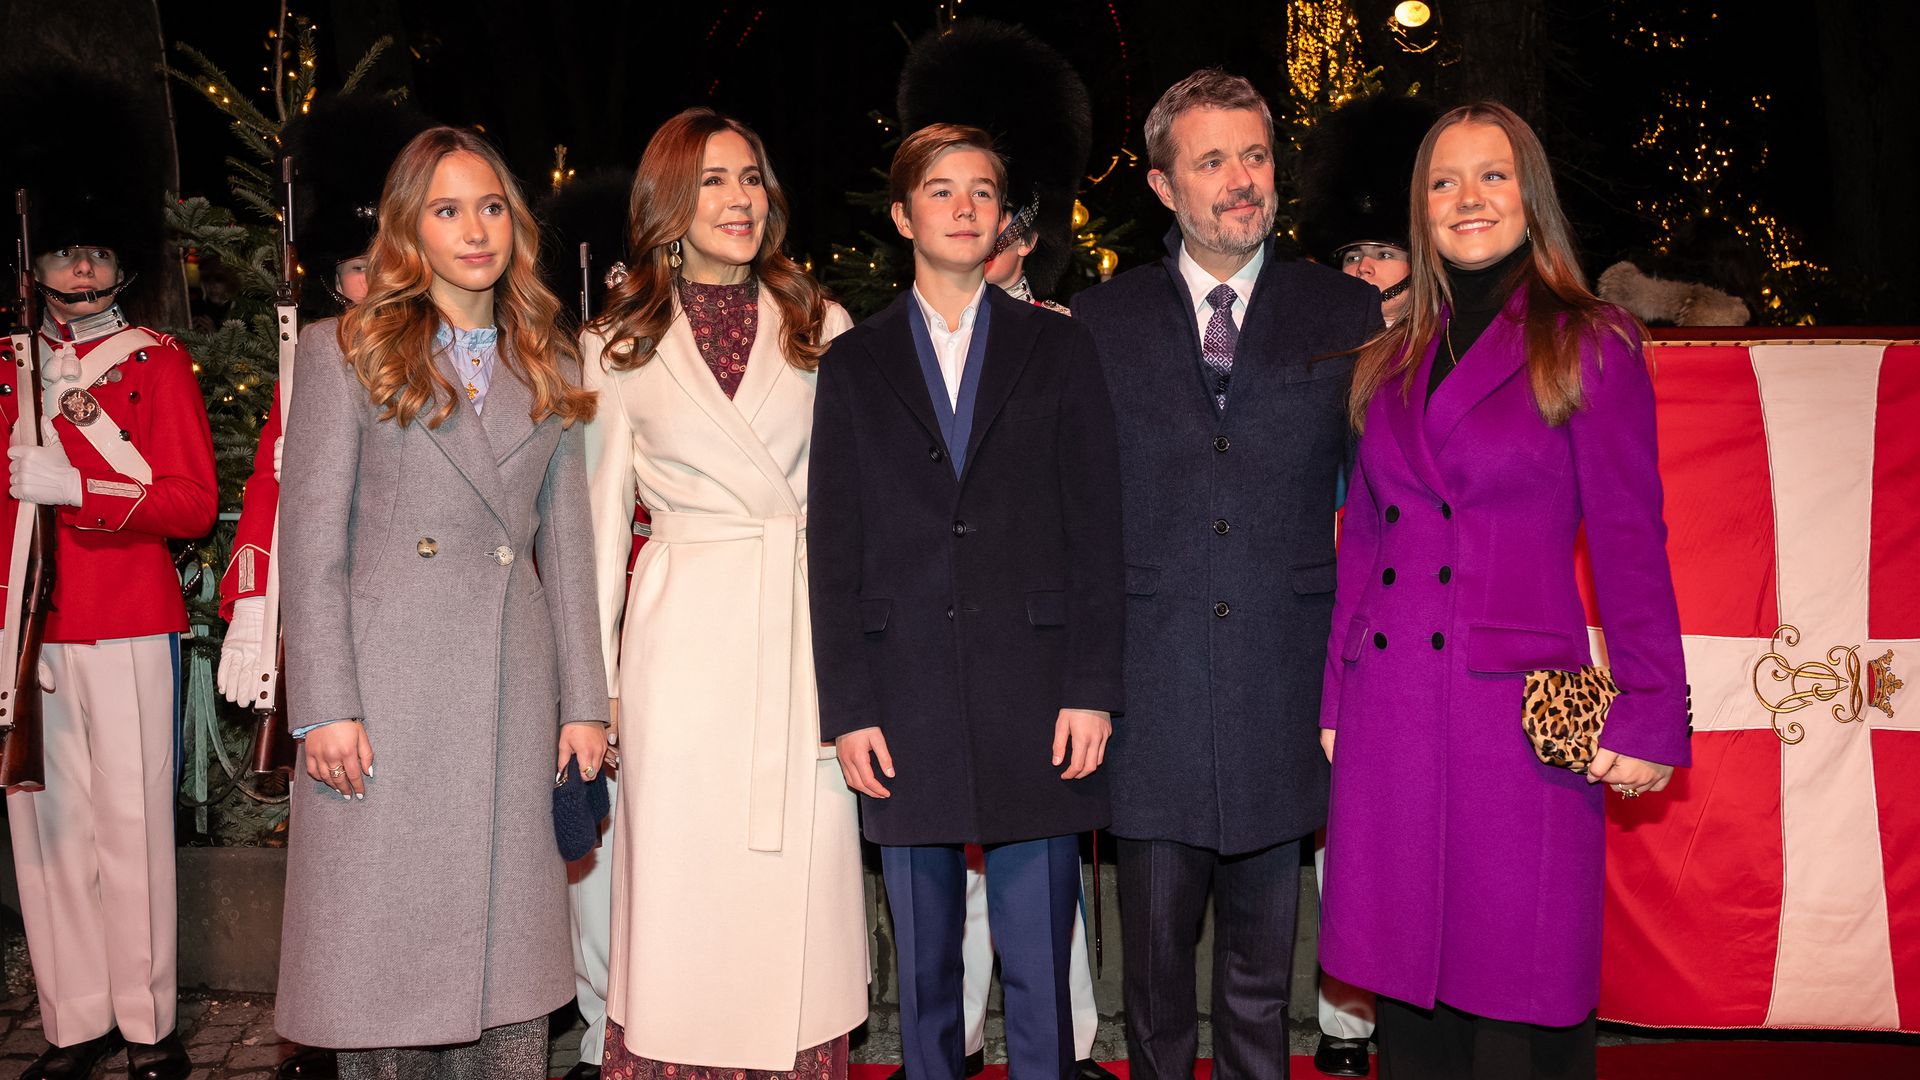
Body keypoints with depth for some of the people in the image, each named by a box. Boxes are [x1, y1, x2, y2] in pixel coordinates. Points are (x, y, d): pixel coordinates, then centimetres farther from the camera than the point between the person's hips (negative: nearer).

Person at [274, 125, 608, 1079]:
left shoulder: (548, 371, 14)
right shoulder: (342, 353, 4)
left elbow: (566, 545, 13)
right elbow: (311, 543, -2)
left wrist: (583, 703, 8)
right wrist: (325, 708, -9)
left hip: (514, 695, 3)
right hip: (387, 694, -3)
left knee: (507, 953, 7)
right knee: (389, 959, 4)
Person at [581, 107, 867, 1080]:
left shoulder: (822, 327, 8)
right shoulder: (620, 345, 7)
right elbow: (601, 518, 8)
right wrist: (592, 682, 4)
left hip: (806, 628, 1)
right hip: (683, 630, -1)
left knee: (803, 878, 5)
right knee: (682, 884, 4)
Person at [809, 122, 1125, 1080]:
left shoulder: (1059, 349, 9)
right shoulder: (853, 365, 11)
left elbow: (1095, 529, 3)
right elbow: (835, 552, 6)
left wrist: (1091, 688, -4)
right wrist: (846, 709, -1)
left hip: (1035, 698, -1)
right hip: (905, 701, 1)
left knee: (1039, 972, 5)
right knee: (923, 974, 11)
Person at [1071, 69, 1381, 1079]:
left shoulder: (1350, 314, 5)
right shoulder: (1098, 322, 6)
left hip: (1287, 697, 0)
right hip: (1149, 701, 0)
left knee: (1260, 983, 14)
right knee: (1155, 978, 12)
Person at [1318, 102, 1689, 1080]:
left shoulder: (1590, 346, 2)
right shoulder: (1389, 363, 14)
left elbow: (1630, 544, -2)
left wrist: (1649, 715, -7)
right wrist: (1333, 699, 10)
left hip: (1520, 710, -4)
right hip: (1390, 711, 4)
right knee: (1407, 997, 11)